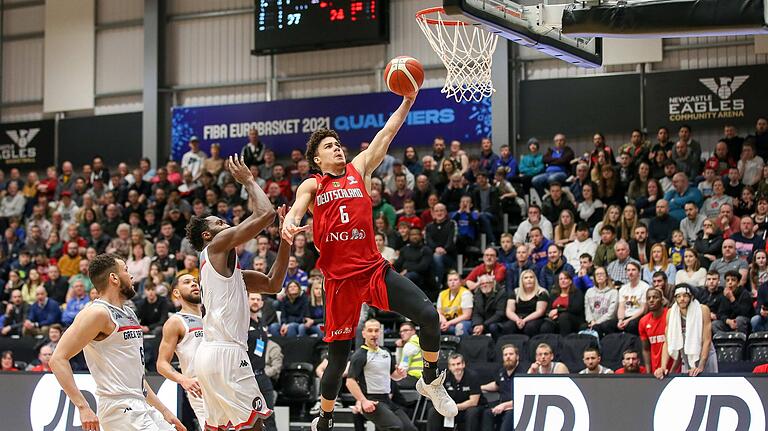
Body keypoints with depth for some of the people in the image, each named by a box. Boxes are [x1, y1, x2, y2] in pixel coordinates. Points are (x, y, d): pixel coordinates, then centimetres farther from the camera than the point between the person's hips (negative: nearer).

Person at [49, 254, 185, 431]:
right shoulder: (98, 313, -10)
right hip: (120, 408, -9)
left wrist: (163, 410, 20)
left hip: (141, 406, 9)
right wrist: (83, 407, -24)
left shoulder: (129, 314, 18)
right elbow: (58, 359, -18)